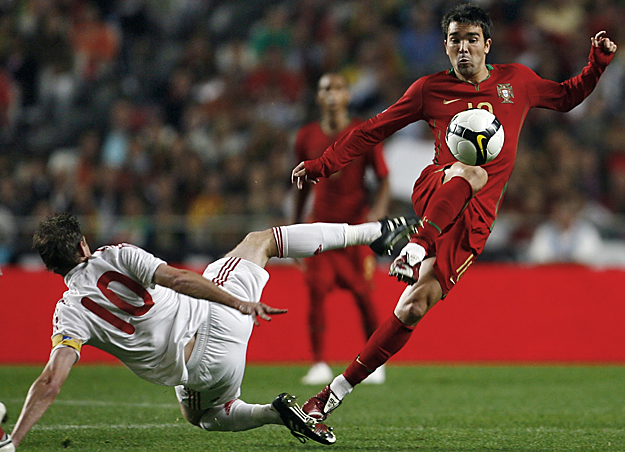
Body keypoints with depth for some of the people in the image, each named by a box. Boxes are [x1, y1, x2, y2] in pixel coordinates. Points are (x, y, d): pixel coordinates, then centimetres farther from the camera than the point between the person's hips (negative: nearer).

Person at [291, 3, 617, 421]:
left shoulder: (516, 81, 14)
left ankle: (336, 393, -6)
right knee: (472, 172, -38)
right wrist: (322, 165, 7)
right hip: (434, 192, -1)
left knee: (416, 305, -10)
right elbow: (374, 130, 14)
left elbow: (568, 96, 30)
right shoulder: (431, 89, 10)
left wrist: (599, 62, 13)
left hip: (476, 218, 1)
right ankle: (415, 247, -46)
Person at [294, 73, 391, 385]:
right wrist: (296, 225, 16)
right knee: (316, 291, -9)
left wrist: (377, 213, -19)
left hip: (356, 226, -2)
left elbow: (383, 180, -2)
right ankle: (319, 364, -4)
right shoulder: (307, 137, 6)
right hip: (320, 225, 2)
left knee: (363, 294, -2)